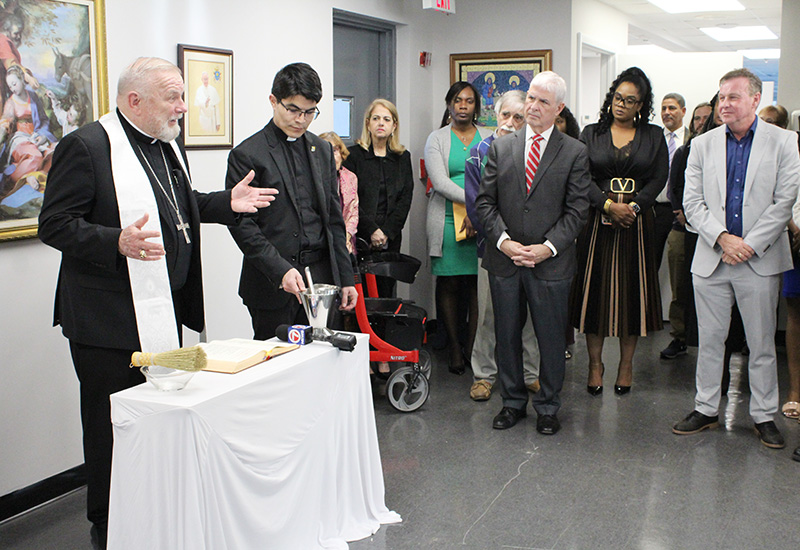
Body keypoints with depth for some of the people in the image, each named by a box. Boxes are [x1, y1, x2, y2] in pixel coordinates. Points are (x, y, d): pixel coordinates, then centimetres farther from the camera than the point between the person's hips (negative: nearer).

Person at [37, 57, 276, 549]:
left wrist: (227, 203, 11)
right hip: (109, 321, -8)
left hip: (164, 311, 8)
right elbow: (54, 225, -17)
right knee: (113, 425, 4)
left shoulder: (168, 145, 13)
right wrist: (116, 242, -31)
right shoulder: (88, 145, -14)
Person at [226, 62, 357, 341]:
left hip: (323, 280, 5)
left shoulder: (322, 150, 13)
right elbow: (242, 226, -8)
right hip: (272, 287, -4)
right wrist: (280, 270, -18)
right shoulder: (246, 155, -4)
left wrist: (345, 279, 10)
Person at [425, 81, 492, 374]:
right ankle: (454, 348, 11)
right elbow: (440, 182, -7)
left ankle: (472, 347, 5)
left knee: (479, 283, -2)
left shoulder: (489, 138, 12)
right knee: (449, 284, 2)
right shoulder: (437, 139, 6)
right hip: (448, 221, -1)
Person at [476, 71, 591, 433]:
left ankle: (547, 407, 23)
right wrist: (503, 241, -9)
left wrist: (547, 247, -14)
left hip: (551, 263, -2)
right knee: (506, 335, 11)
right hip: (504, 259, 2)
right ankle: (513, 402, 28)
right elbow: (485, 201, 4)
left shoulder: (575, 152, 1)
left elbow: (577, 210, -3)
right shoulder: (501, 147, 7)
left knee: (551, 338, 6)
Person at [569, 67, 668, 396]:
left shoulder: (654, 136, 8)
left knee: (632, 290, 4)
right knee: (596, 289, 1)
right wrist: (609, 205, -14)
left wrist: (633, 206, -14)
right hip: (597, 221, 0)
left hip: (637, 224, 0)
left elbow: (659, 178, 0)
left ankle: (626, 363, 16)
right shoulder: (592, 133, 7)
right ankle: (595, 363, 12)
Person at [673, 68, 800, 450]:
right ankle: (706, 409, 23)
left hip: (760, 261, -2)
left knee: (762, 345, 7)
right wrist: (722, 238, -12)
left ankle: (764, 416, 21)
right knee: (709, 341, 10)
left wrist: (749, 245, -13)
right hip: (711, 259, 2)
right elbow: (692, 202, 2)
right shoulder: (703, 144, 7)